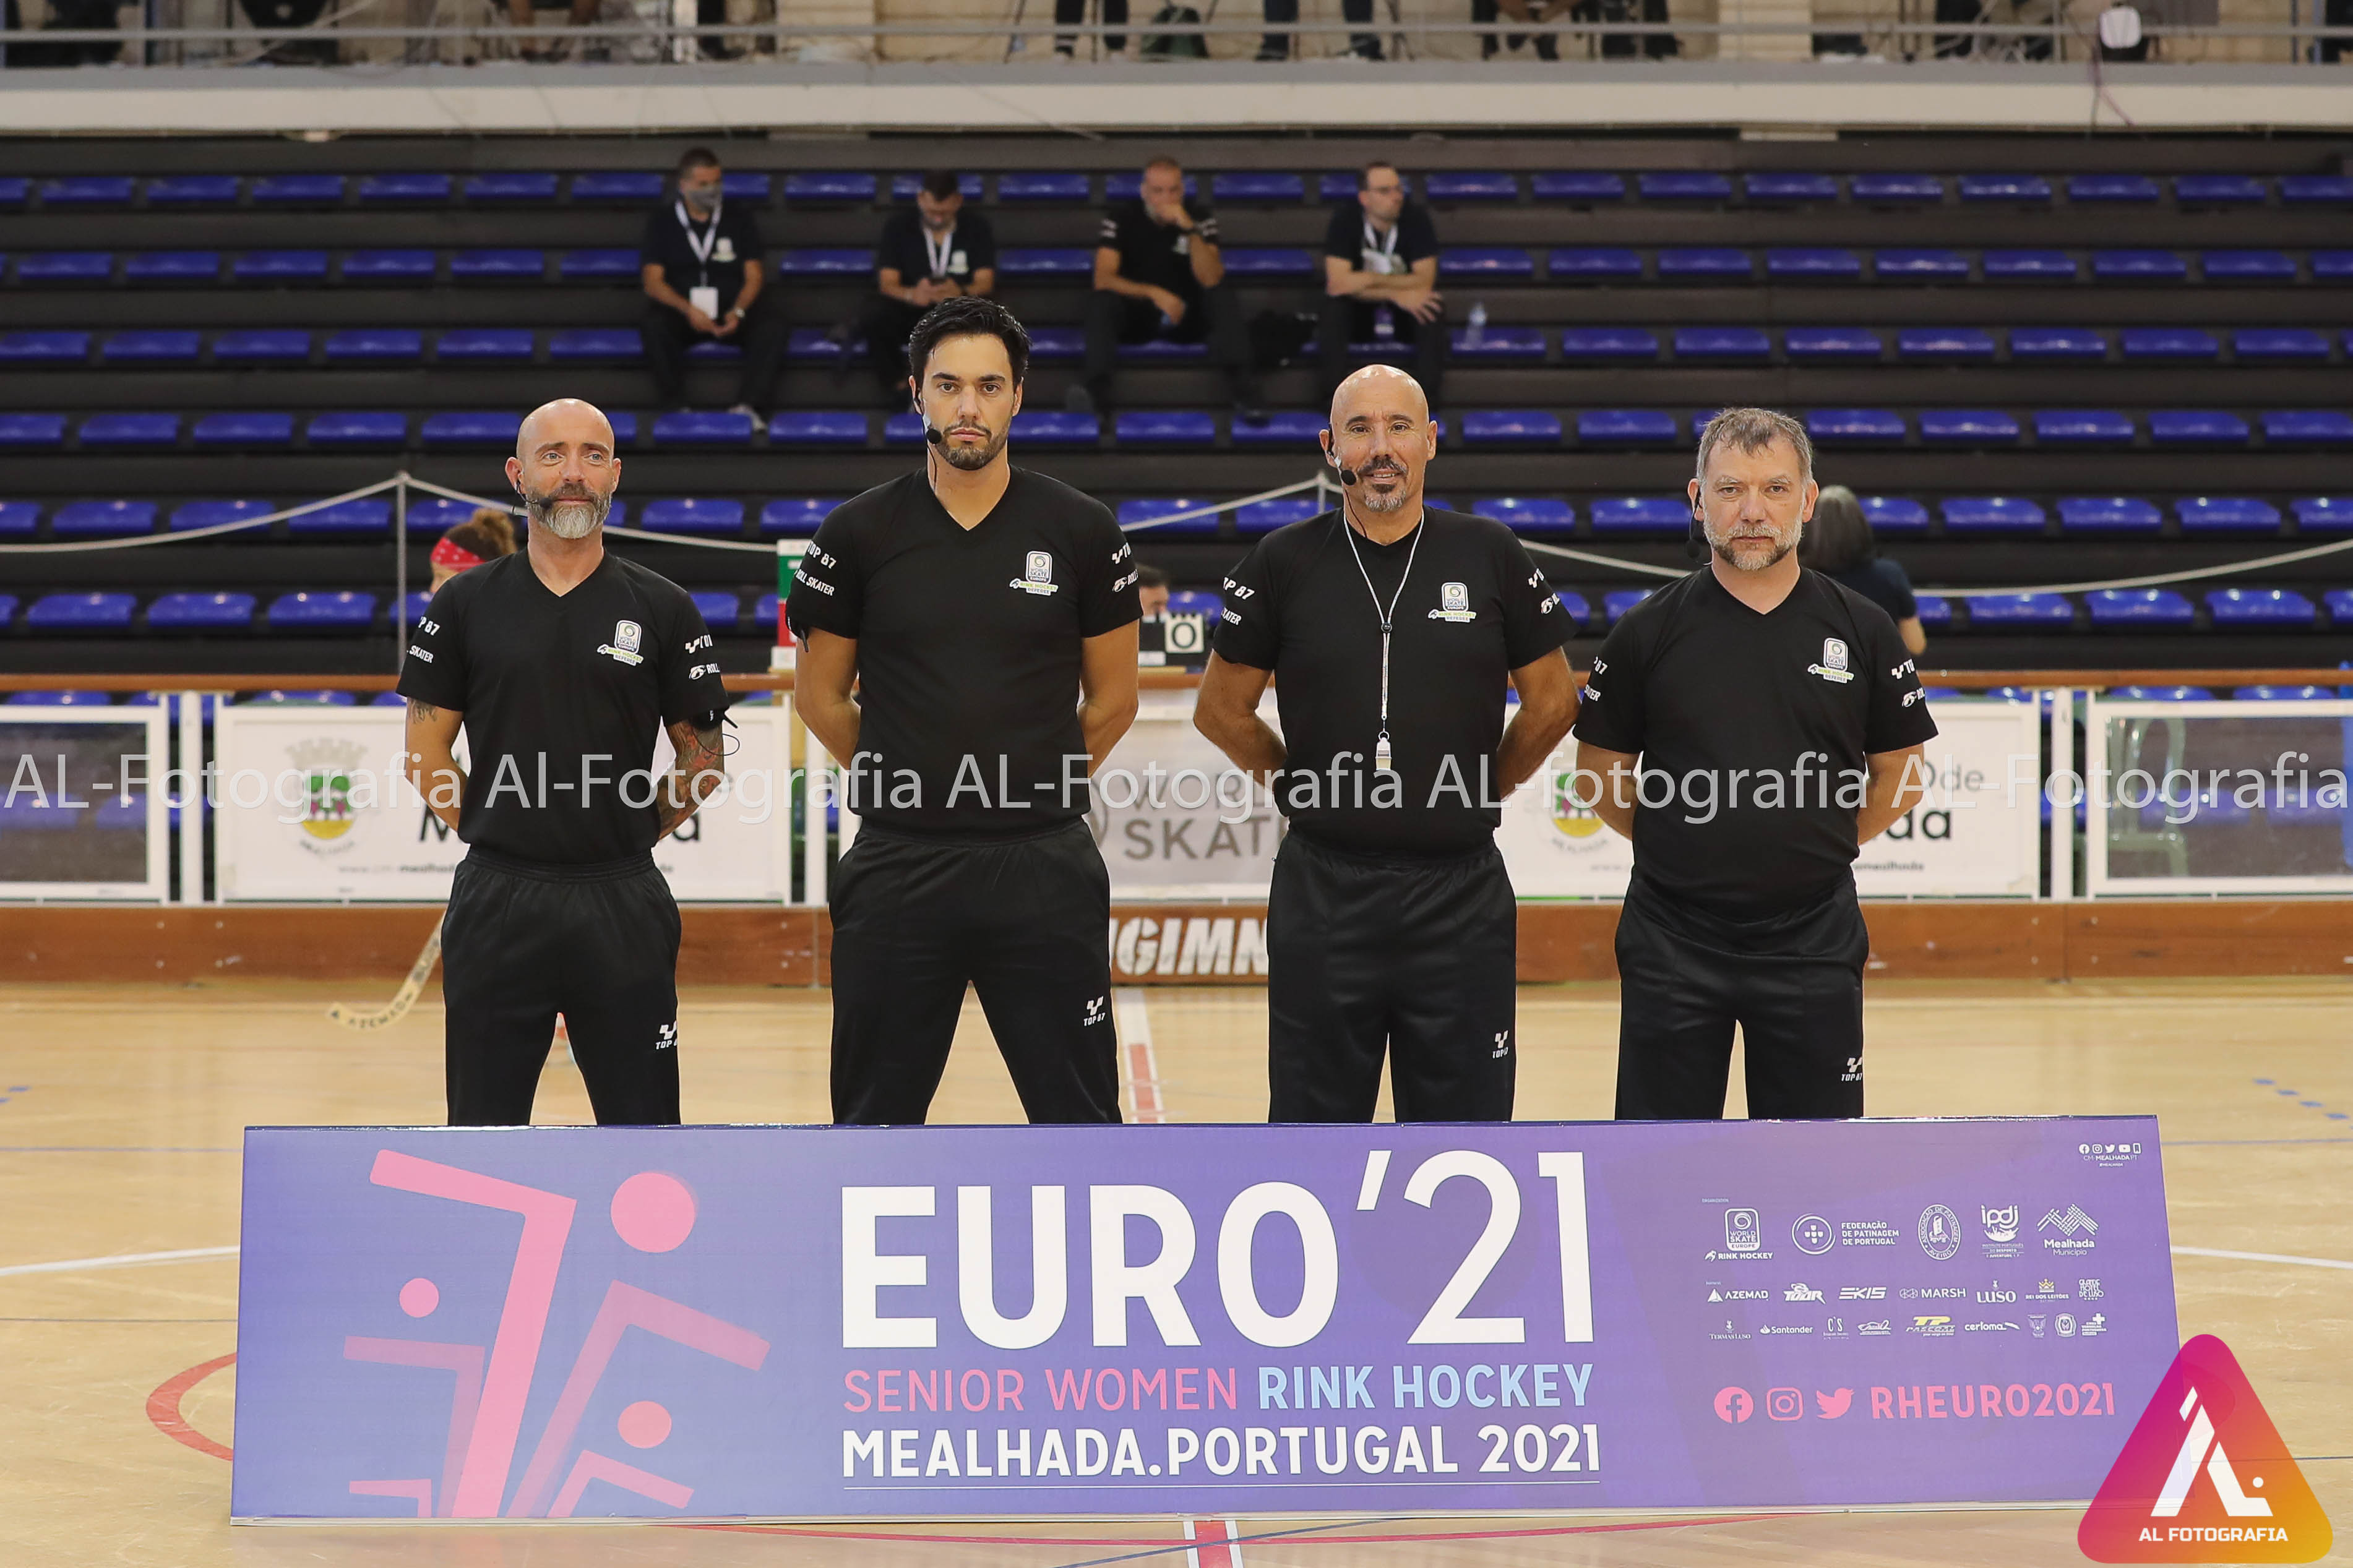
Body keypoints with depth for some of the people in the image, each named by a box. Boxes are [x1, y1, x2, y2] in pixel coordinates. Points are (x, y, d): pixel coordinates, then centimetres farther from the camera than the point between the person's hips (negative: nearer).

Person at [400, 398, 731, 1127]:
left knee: (643, 1122, 4)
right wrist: (497, 833, 4)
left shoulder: (663, 609, 3)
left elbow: (702, 759, 8)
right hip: (496, 902, 1)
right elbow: (426, 753, 8)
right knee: (484, 1125, 7)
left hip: (623, 902, 0)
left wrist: (626, 835, 4)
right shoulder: (466, 603, 4)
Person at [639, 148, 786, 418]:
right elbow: (653, 281, 1)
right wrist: (688, 310, -19)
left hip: (733, 308, 1)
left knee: (772, 322, -31)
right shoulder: (662, 221, 10)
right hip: (682, 311, -1)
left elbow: (754, 277, 7)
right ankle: (676, 410, -34)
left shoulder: (740, 220, 14)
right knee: (657, 325, -35)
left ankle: (747, 407, -40)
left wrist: (738, 312, -15)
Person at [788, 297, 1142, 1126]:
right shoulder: (861, 531, 0)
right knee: (875, 1117, 9)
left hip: (1045, 866, 0)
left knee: (1080, 1113, 4)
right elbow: (821, 697, 10)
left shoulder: (1082, 530, 0)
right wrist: (908, 787, 12)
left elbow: (1111, 700, 9)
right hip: (898, 865, 1)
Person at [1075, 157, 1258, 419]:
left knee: (1223, 299, -27)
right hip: (1136, 316, -1)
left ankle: (1240, 388, -38)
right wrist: (1153, 293, -33)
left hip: (1187, 318, 1)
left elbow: (1210, 280, -20)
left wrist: (1190, 229, -32)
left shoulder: (1200, 215, -9)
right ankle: (1098, 391, -45)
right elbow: (1103, 279, -20)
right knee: (1101, 303, -30)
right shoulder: (1121, 218, -11)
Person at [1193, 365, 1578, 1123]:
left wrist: (1481, 792, 10)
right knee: (1313, 1121, 8)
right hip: (1324, 891, 0)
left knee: (1464, 1119, 7)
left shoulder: (1490, 556, 1)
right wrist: (1307, 788, 8)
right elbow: (1222, 709, 10)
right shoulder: (1284, 563, 0)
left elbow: (1552, 701, 11)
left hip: (1461, 896, 0)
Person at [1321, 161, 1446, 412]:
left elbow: (1424, 282, -19)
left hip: (1406, 316, 1)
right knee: (1333, 307, -32)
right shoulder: (1345, 220, -16)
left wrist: (1371, 280, -25)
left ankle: (1427, 394, -27)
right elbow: (1339, 283, -26)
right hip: (1359, 315, -1)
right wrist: (1396, 294, -33)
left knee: (1433, 305, -31)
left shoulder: (1416, 217, -13)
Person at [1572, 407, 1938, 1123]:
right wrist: (1688, 848, 6)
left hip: (1812, 944, 1)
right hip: (1673, 946, 0)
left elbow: (1901, 777, 11)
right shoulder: (1649, 632, -1)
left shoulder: (1860, 630, 2)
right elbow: (1599, 777, 7)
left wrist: (1817, 847, 7)